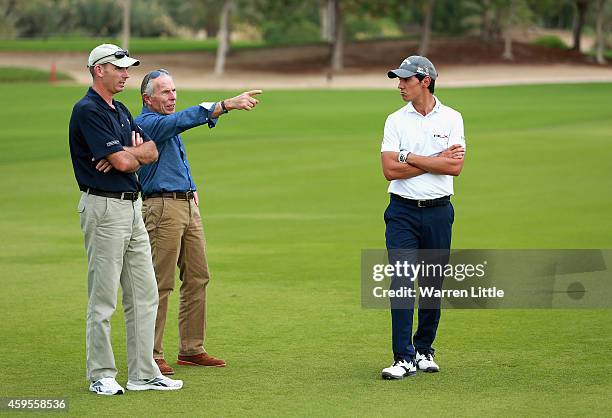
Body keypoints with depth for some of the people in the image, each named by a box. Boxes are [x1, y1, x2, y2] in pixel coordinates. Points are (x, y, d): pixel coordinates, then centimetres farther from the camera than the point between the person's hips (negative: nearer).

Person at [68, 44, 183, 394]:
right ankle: (101, 375, 4)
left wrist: (127, 154, -10)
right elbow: (122, 160, -20)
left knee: (144, 294, 9)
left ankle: (143, 373, 13)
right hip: (104, 207, -9)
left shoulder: (121, 111, 16)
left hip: (132, 206, 9)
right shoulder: (88, 111, -13)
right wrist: (135, 152, 2)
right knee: (103, 298, -3)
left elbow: (151, 152, 10)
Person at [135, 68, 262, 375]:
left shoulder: (167, 122, 19)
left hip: (188, 206, 9)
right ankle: (151, 355, -4)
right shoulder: (146, 123, -12)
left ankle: (191, 349, 15)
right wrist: (227, 105, -33)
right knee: (160, 284, -8)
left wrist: (191, 189, 3)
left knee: (197, 278, 9)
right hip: (162, 208, -9)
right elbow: (185, 119, -27)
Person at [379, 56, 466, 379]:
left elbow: (455, 166, -10)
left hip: (438, 211, 1)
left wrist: (410, 157, -10)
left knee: (433, 284, 7)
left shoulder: (451, 118, 3)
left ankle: (424, 350, 20)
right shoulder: (396, 121, 4)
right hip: (402, 210, 0)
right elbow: (390, 170, -8)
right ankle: (404, 357, -11)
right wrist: (437, 160, -9)